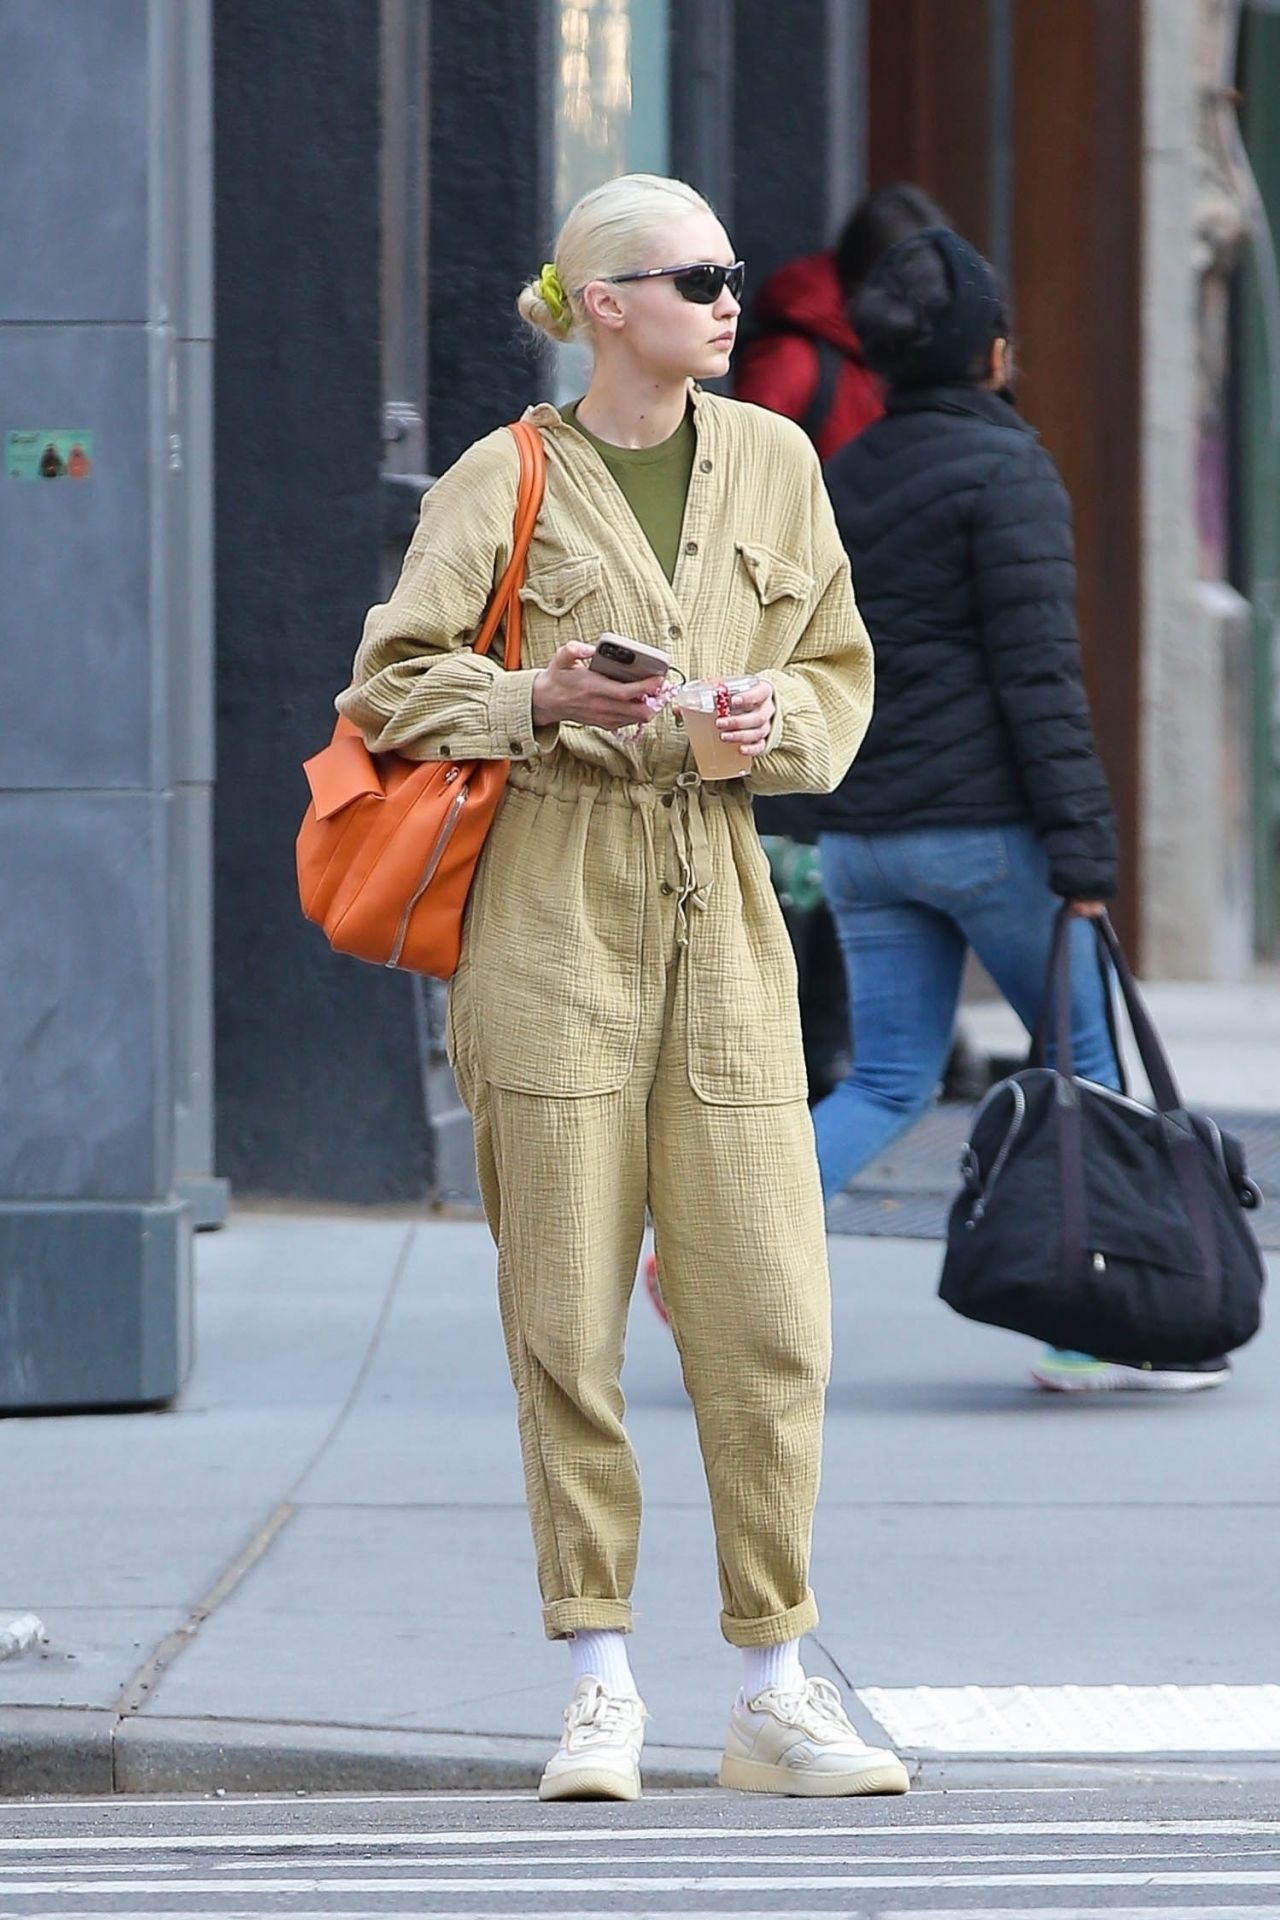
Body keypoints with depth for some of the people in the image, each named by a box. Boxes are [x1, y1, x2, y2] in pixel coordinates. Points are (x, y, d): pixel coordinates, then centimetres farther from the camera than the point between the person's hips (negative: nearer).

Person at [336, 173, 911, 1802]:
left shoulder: (773, 462, 11)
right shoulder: (504, 481, 0)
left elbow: (841, 675, 17)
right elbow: (392, 681, 1)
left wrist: (778, 721, -4)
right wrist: (539, 703, -15)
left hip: (721, 917, 3)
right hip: (553, 918, -3)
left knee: (769, 1313, -3)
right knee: (567, 1317, -3)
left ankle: (774, 1690, 5)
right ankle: (600, 1686, 6)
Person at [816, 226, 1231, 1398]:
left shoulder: (841, 483, 11)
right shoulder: (1005, 473, -10)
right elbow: (1039, 673, -15)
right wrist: (1082, 852, -15)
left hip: (864, 837, 6)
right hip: (986, 828, -6)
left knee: (887, 1083, 8)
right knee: (1089, 1068, 8)